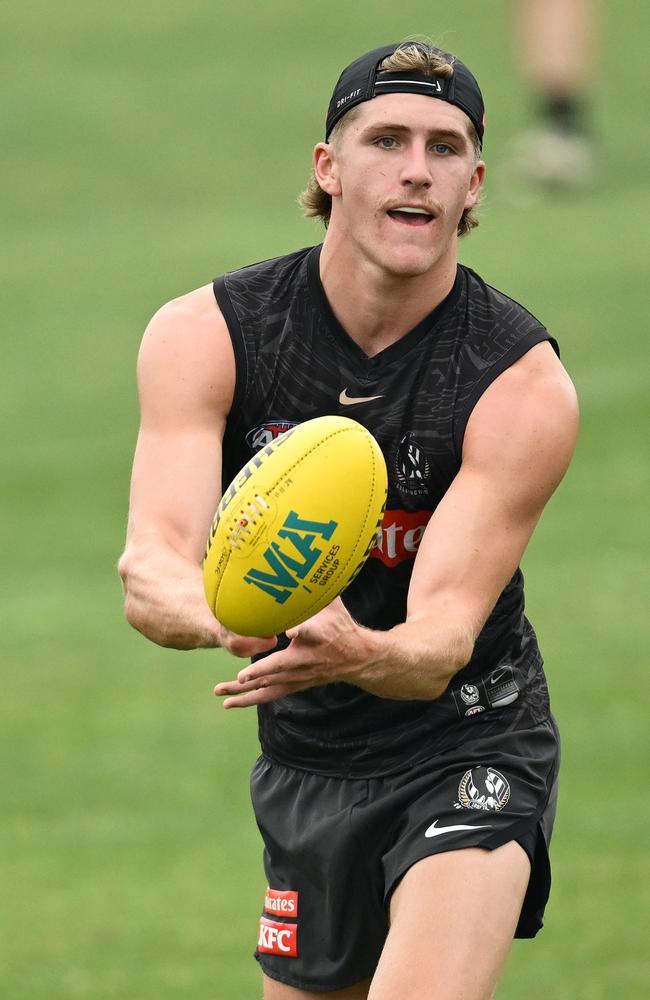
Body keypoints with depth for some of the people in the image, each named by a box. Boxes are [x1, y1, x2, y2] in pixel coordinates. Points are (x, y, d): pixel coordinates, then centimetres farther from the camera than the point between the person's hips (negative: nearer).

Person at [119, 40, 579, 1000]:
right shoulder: (204, 335, -12)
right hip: (306, 761, 4)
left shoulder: (524, 385, -19)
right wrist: (226, 615, -49)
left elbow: (442, 646, -25)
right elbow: (149, 570, -25)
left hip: (466, 747, -4)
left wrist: (355, 653, -49)